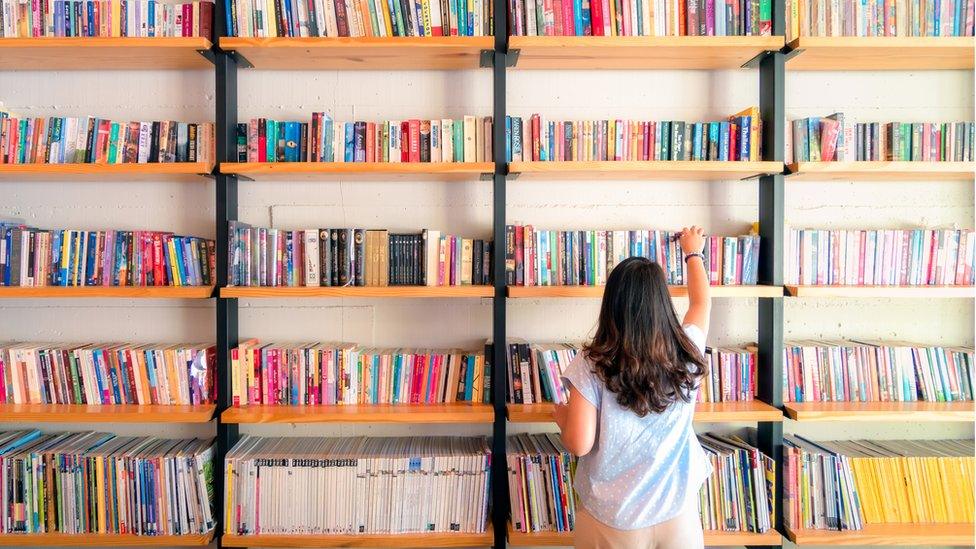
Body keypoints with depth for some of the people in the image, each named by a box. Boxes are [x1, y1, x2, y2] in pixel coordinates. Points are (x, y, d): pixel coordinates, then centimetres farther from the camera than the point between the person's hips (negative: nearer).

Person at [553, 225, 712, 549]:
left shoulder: (591, 365, -18)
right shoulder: (686, 356, -8)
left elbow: (579, 445, -17)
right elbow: (702, 303, 11)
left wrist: (560, 414, 4)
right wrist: (693, 254, 28)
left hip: (610, 519, -2)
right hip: (677, 513, 2)